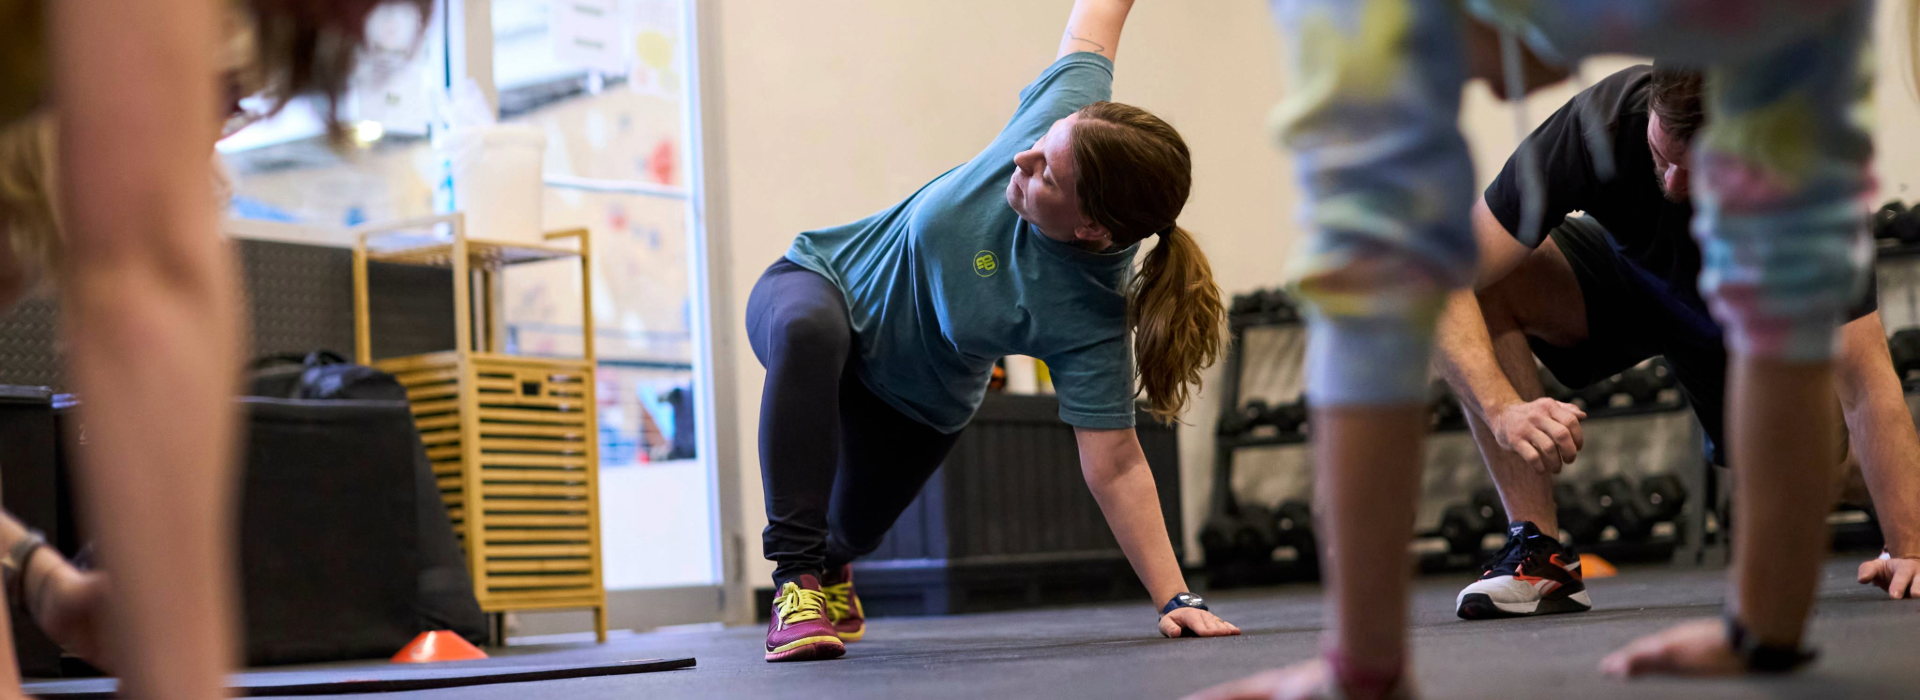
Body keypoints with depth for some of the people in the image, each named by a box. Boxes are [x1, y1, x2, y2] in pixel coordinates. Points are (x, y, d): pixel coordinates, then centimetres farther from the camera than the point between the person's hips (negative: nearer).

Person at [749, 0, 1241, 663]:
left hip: (916, 405, 0)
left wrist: (1176, 599, -39)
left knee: (854, 529, 17)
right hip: (815, 283, 1)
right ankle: (796, 581, -28)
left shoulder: (1085, 317, -37)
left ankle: (829, 568, 61)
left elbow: (1114, 464, -33)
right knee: (809, 332, -36)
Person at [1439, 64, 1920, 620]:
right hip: (1627, 270, -1)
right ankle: (1538, 551, -24)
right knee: (1493, 280, -30)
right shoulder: (1597, 124, -38)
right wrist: (1504, 410, -54)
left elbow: (1866, 386, -35)